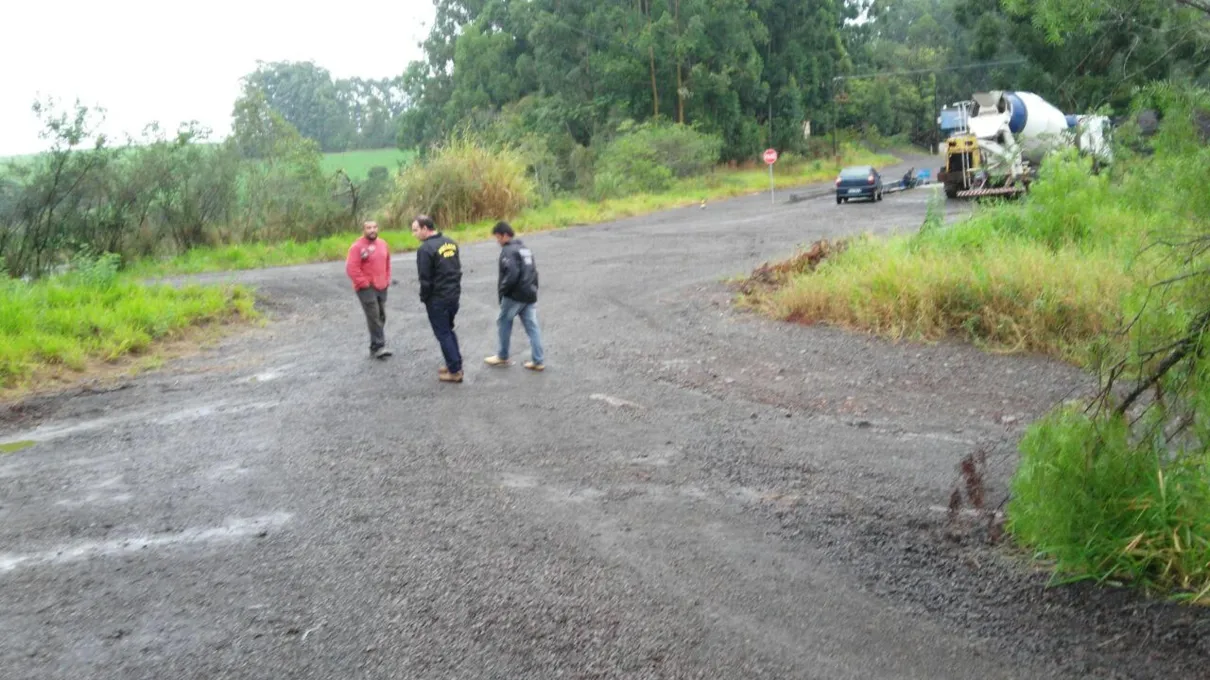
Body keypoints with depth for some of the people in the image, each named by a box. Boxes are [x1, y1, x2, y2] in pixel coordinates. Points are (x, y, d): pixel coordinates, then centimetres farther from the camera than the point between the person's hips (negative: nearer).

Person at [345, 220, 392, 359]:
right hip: (366, 288, -7)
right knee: (374, 317, -13)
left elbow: (387, 264, 21)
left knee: (381, 317, 9)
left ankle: (376, 347, 17)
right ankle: (378, 346, -11)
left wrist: (387, 280, 12)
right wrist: (364, 283, -16)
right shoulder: (357, 246, -12)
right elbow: (351, 268, -17)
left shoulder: (382, 244, 10)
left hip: (381, 287, 7)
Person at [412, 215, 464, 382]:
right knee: (449, 330, 21)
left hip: (437, 299, -8)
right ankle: (455, 364, 27)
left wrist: (424, 298, -3)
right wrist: (454, 287, 17)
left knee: (443, 334, 3)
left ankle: (455, 371, 6)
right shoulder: (450, 243, 6)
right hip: (454, 295, 8)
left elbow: (425, 279, -18)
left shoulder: (425, 249, -19)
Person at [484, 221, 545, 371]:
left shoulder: (508, 251, -14)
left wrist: (502, 291, -14)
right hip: (530, 295, 8)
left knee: (503, 323, 10)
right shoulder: (525, 248, 15)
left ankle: (502, 357, 19)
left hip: (515, 295, -8)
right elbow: (533, 270, 17)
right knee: (532, 327, 6)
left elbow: (511, 274, -24)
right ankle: (537, 361, 5)